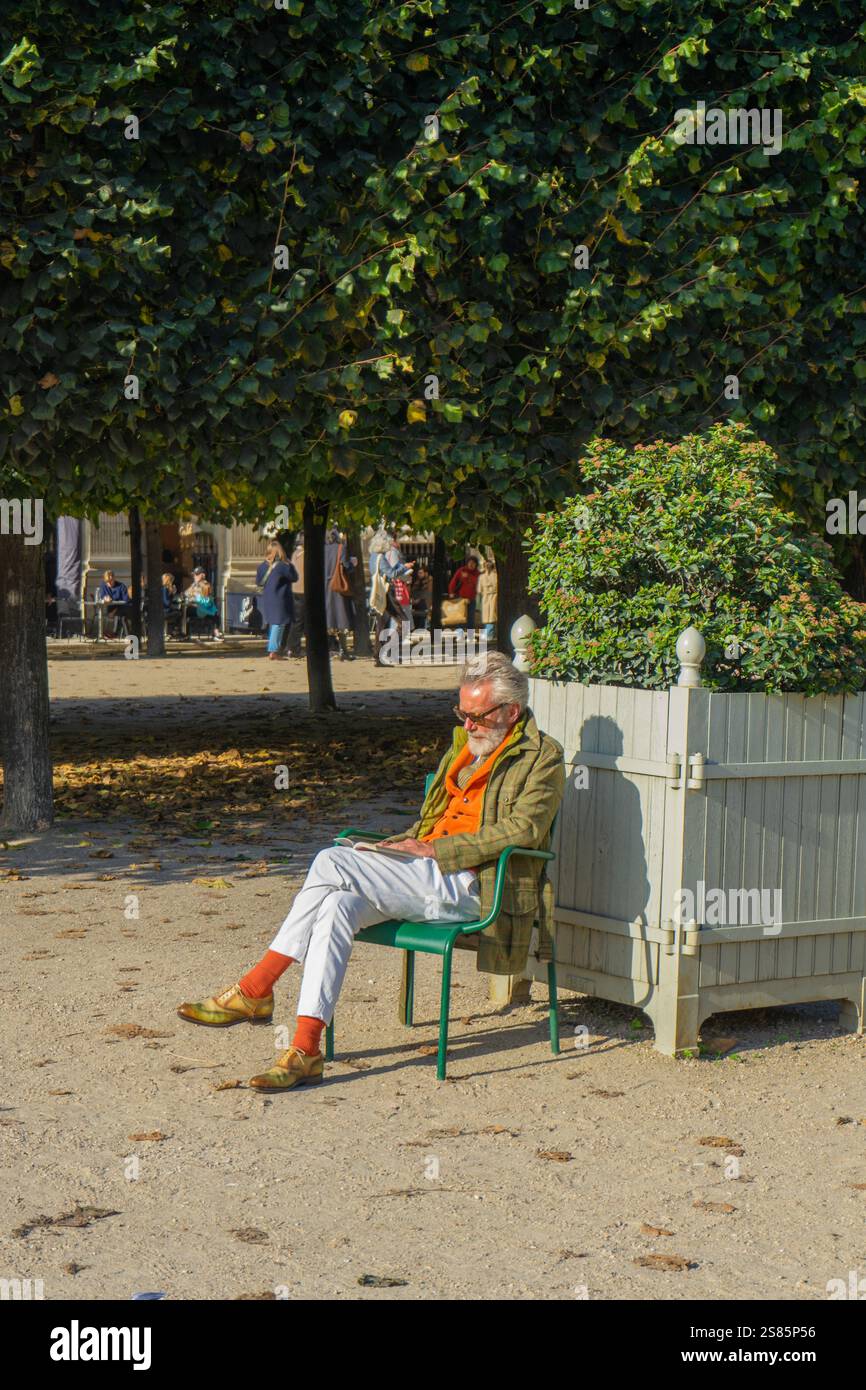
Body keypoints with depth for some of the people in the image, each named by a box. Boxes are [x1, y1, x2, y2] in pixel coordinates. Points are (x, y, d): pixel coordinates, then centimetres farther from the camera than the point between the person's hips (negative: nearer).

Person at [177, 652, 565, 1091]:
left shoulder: (541, 757, 1)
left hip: (469, 886, -7)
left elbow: (524, 828, -15)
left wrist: (435, 850, -17)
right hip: (431, 879, 7)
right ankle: (305, 1050, -25)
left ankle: (255, 989, -16)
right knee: (336, 905, -24)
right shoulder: (463, 743, 25)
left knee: (333, 862, -22)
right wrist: (408, 843, 7)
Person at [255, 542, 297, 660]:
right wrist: (291, 565, 7)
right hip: (280, 598, -6)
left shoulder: (262, 566, 3)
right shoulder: (284, 566, -14)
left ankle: (271, 650, 20)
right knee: (279, 624, -4)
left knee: (272, 623, 17)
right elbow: (294, 577, -4)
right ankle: (274, 651, -11)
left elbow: (258, 581, 11)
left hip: (266, 599, 6)